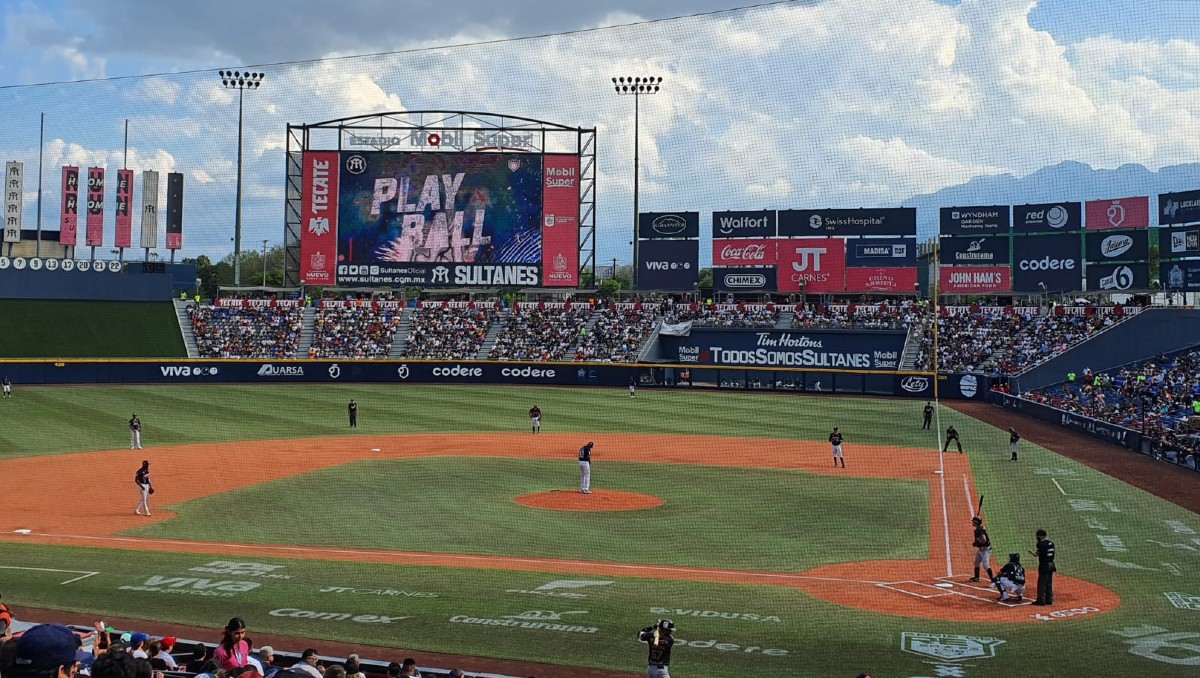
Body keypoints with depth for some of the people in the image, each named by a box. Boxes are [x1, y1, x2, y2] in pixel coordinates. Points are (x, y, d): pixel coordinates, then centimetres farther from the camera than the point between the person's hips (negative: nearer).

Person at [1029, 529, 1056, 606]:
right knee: (1049, 584, 14)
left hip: (1044, 566, -8)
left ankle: (1041, 600, 0)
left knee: (1041, 584, -2)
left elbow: (1036, 554, -17)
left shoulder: (1041, 544, -15)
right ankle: (1049, 600, 18)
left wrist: (1031, 552, 4)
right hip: (1051, 565, 8)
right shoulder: (1051, 543, 10)